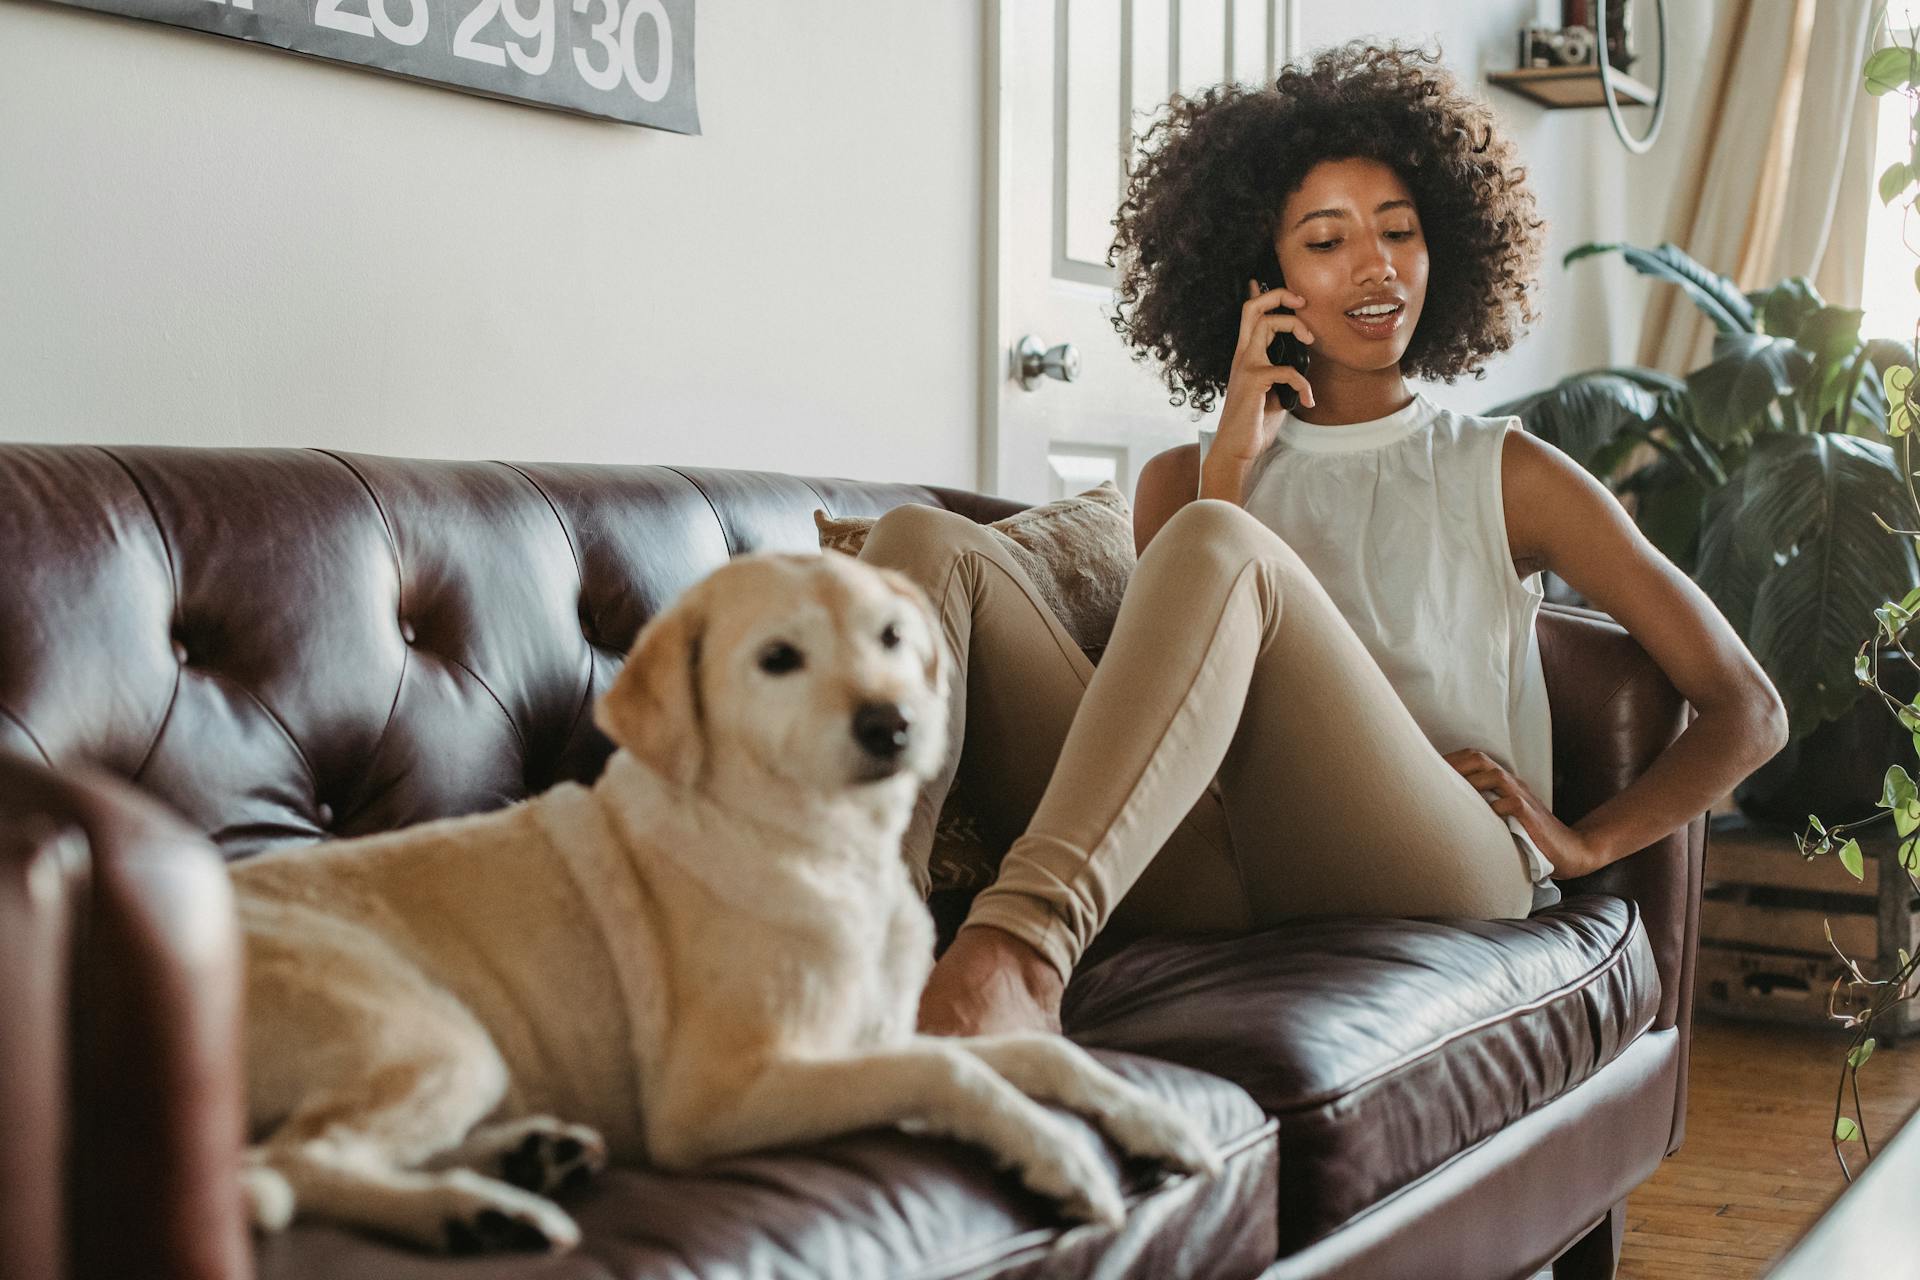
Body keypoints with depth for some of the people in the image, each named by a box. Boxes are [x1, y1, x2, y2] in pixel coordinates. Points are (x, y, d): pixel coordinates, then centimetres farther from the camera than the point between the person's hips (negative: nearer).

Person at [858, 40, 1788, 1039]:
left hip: (1439, 876, -2)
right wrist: (1235, 459, 6)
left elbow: (1747, 711, 19)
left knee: (1213, 546, -28)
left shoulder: (1504, 475, 21)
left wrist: (1585, 842, 3)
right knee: (926, 542, -14)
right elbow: (1175, 687, 8)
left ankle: (1020, 942, -52)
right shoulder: (1188, 479, 26)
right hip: (1217, 877, 3)